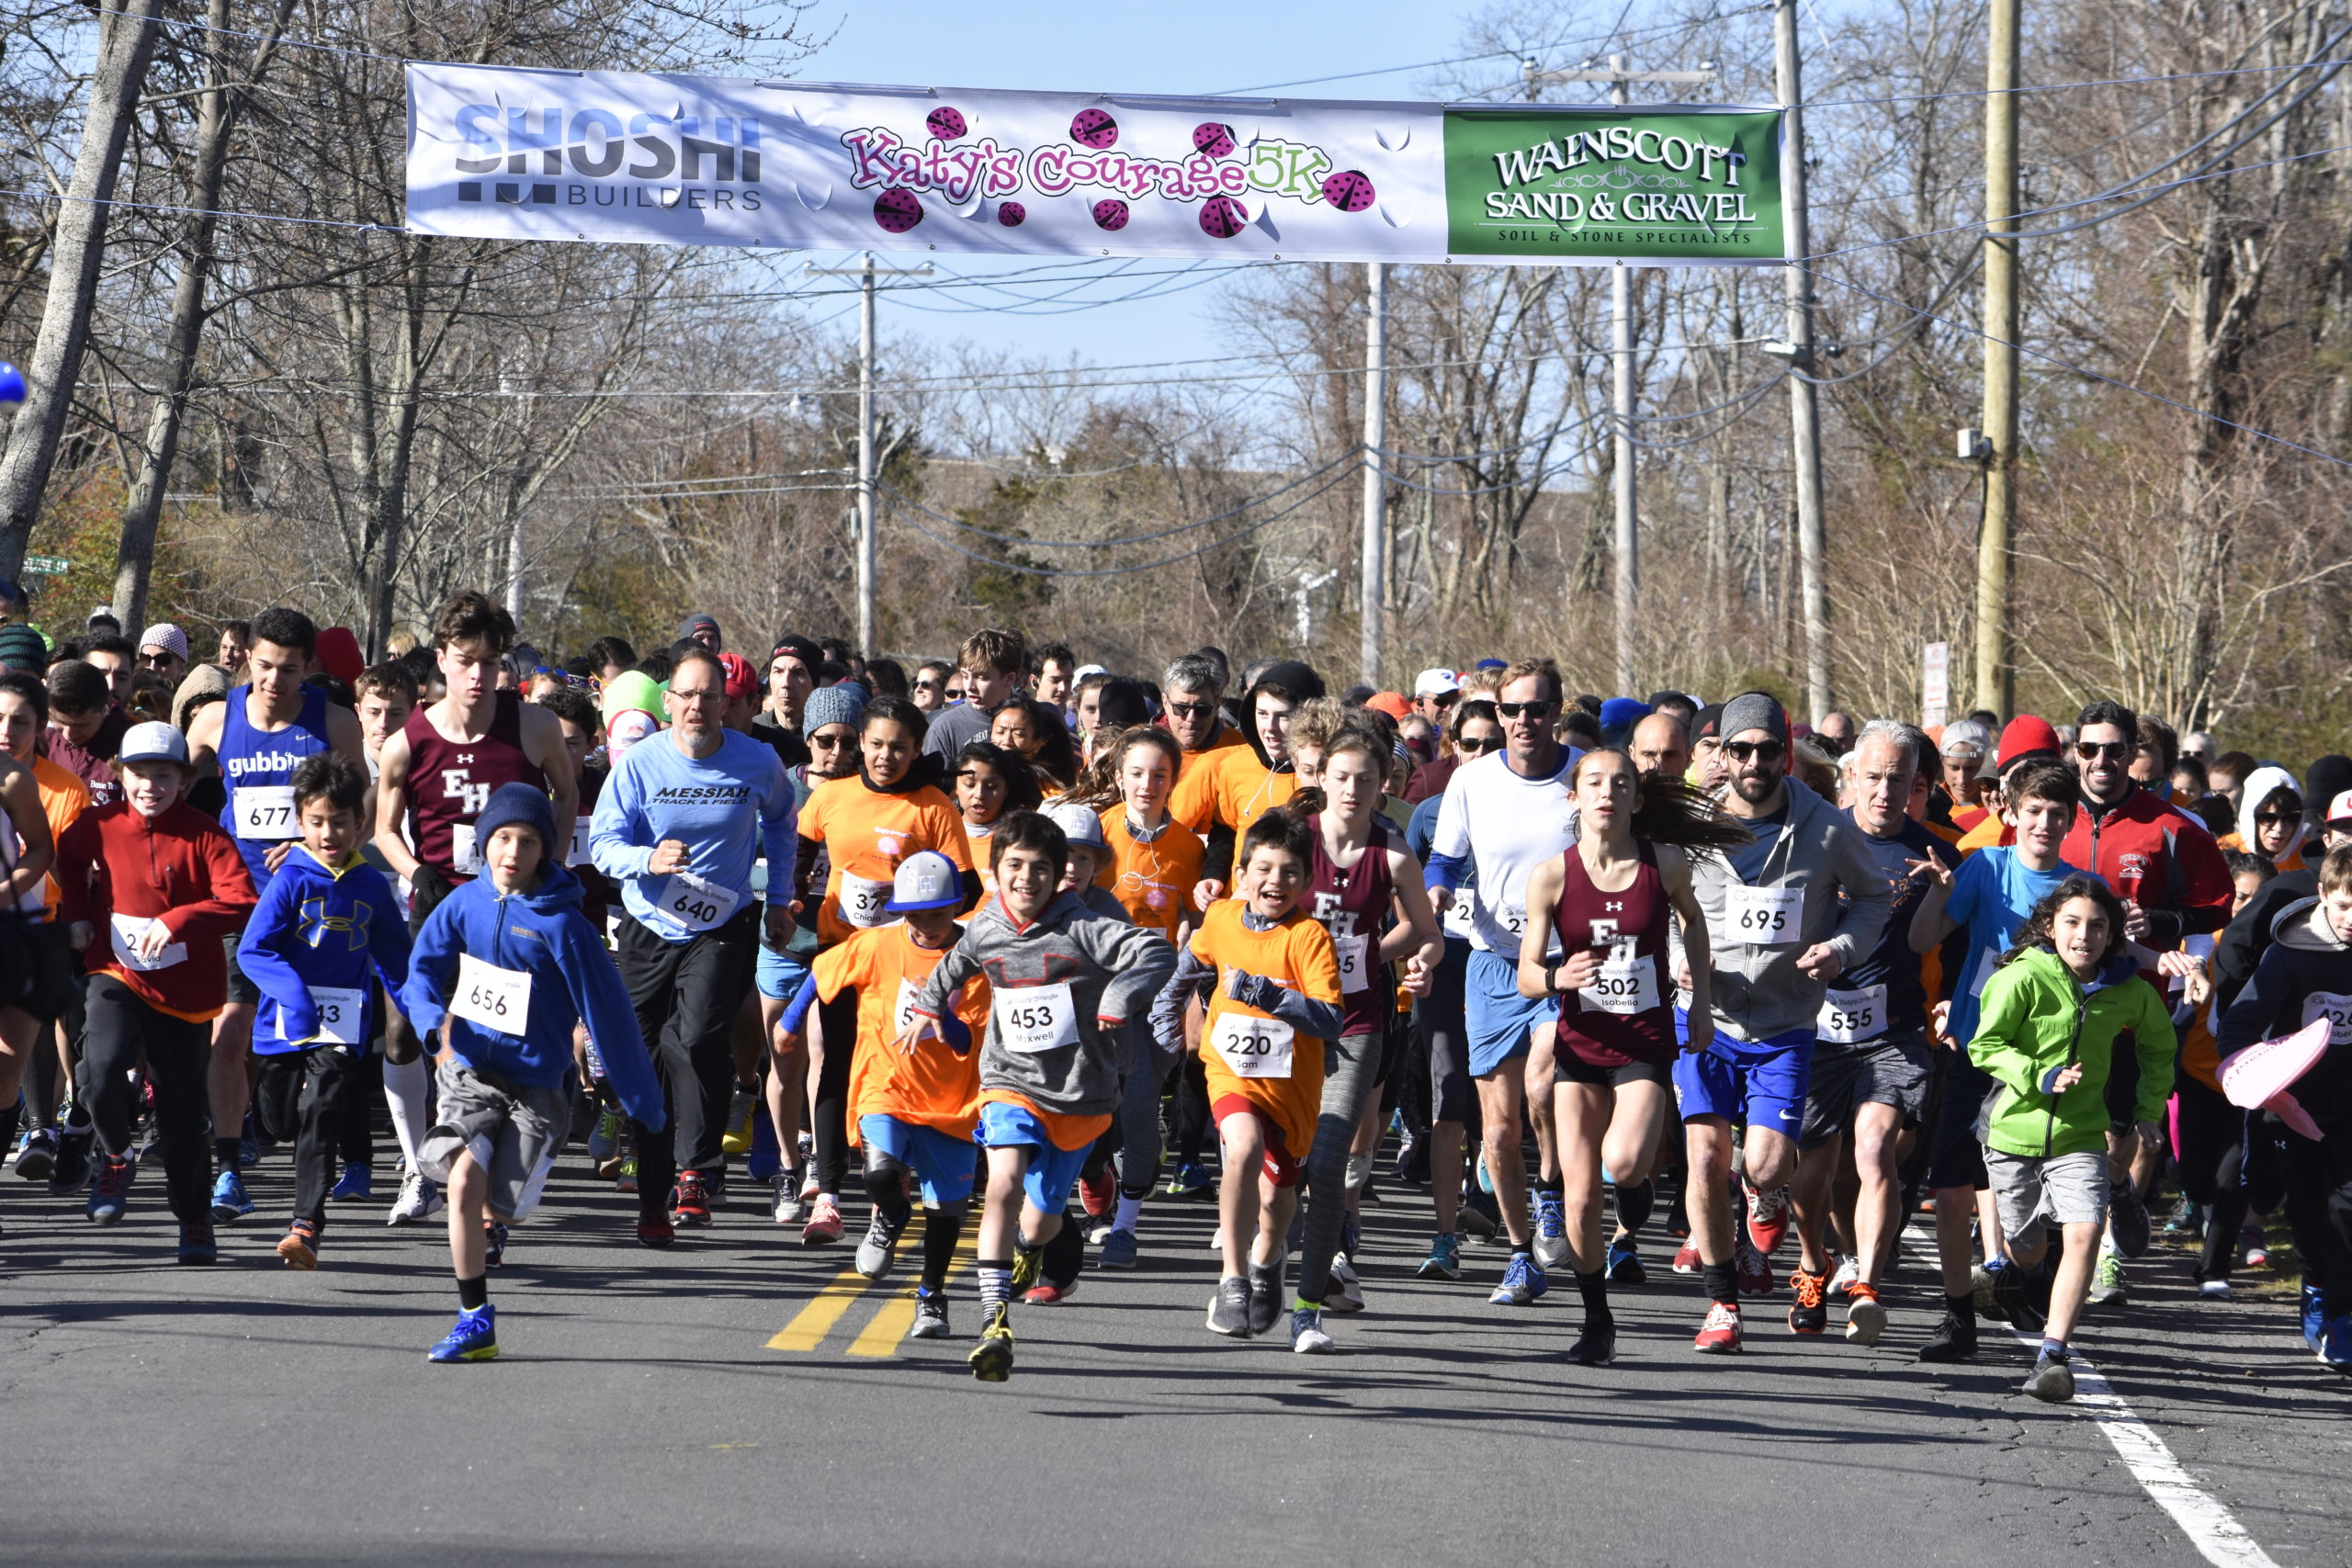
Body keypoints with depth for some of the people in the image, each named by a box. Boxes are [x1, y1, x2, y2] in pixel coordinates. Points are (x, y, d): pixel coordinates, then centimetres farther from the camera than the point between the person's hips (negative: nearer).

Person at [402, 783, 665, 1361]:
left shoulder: (559, 924, -10)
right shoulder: (465, 902, 1)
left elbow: (606, 1010, -6)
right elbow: (422, 968, 4)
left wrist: (640, 1098, -4)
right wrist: (437, 1020, -19)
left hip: (535, 1085, -2)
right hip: (470, 1071, 2)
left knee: (499, 1206, -4)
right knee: (463, 1178, -21)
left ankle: (491, 1225, 37)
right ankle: (475, 1320, -12)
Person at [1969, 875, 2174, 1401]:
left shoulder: (2128, 991, 0)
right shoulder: (2024, 977, -11)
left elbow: (2158, 1048, 20)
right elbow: (1985, 1046, -10)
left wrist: (2147, 1114, 15)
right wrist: (2040, 1078, -21)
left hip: (2080, 1136, 1)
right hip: (2016, 1131, -1)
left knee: (2084, 1233, -21)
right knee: (2026, 1245, 14)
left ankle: (2052, 1356, -20)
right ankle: (2025, 1280, 53)